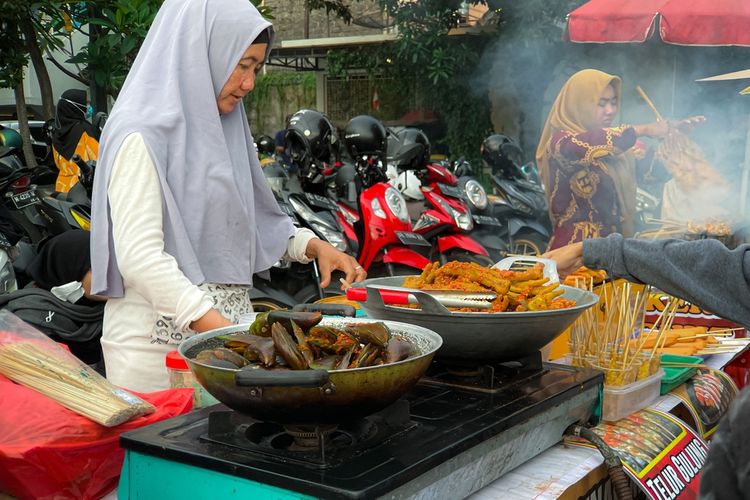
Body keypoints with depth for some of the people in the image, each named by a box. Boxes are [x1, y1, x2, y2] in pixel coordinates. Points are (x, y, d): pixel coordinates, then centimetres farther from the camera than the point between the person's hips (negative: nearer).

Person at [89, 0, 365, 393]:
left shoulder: (219, 128, 13)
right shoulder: (142, 136, -13)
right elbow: (140, 257, -21)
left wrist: (312, 245, 6)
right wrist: (224, 330, -28)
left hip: (226, 324, 8)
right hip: (160, 341, -7)